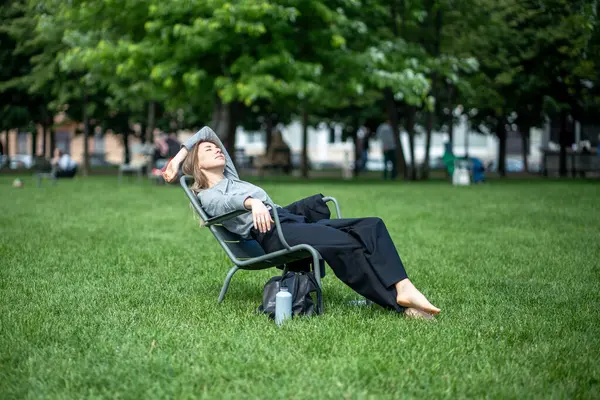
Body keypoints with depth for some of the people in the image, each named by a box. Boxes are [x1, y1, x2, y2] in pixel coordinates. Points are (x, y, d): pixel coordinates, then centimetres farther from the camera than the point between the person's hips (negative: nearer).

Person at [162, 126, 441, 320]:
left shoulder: (231, 178, 35)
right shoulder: (206, 196, 13)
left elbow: (205, 131, 44)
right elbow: (228, 202, -13)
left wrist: (178, 157, 38)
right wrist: (252, 202, -32)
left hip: (292, 220, 8)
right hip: (270, 232, -8)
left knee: (371, 226, -15)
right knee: (346, 244, -31)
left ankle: (403, 288, -32)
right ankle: (399, 301, -34)